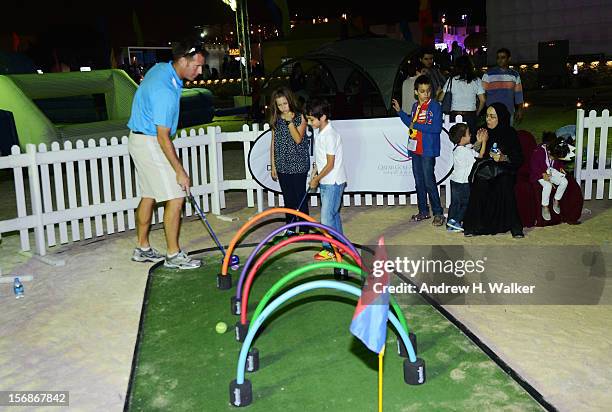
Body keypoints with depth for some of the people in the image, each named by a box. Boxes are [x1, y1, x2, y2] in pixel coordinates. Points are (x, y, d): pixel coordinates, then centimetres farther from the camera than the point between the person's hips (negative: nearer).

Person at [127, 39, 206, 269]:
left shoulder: (162, 68, 4)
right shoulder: (165, 90, -26)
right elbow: (163, 137, -25)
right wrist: (180, 172, -21)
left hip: (140, 140, 10)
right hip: (150, 144, -10)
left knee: (149, 196, 15)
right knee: (175, 198, -8)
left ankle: (142, 249, 24)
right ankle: (173, 255, -1)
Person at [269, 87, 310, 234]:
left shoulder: (300, 117, -5)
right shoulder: (276, 120, 6)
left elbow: (298, 139, -17)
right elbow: (273, 143, 9)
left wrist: (290, 121, -22)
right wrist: (273, 165, 8)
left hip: (298, 165, -4)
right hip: (282, 166, 4)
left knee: (300, 197, 1)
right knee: (288, 198, 12)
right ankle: (290, 227, 24)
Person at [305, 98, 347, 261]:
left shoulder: (330, 135, -21)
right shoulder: (321, 133, 7)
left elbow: (330, 164, -20)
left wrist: (316, 179, -11)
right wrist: (315, 173, 9)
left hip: (333, 182, -10)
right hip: (326, 182, 10)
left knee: (326, 216, -5)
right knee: (333, 214, 17)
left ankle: (329, 249, 4)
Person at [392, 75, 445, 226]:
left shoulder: (435, 106, -10)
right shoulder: (415, 106, 12)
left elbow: (437, 128, -20)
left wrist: (416, 125, -17)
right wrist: (400, 111, 18)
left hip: (428, 150, -7)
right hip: (415, 150, 7)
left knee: (429, 181, -8)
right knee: (419, 181, 13)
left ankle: (438, 213, 1)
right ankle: (423, 211, 24)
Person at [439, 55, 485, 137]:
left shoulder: (452, 80, 2)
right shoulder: (476, 80, 4)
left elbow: (440, 98, 5)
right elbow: (482, 100, 3)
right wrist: (477, 113, 16)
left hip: (455, 115, 0)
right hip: (471, 115, 0)